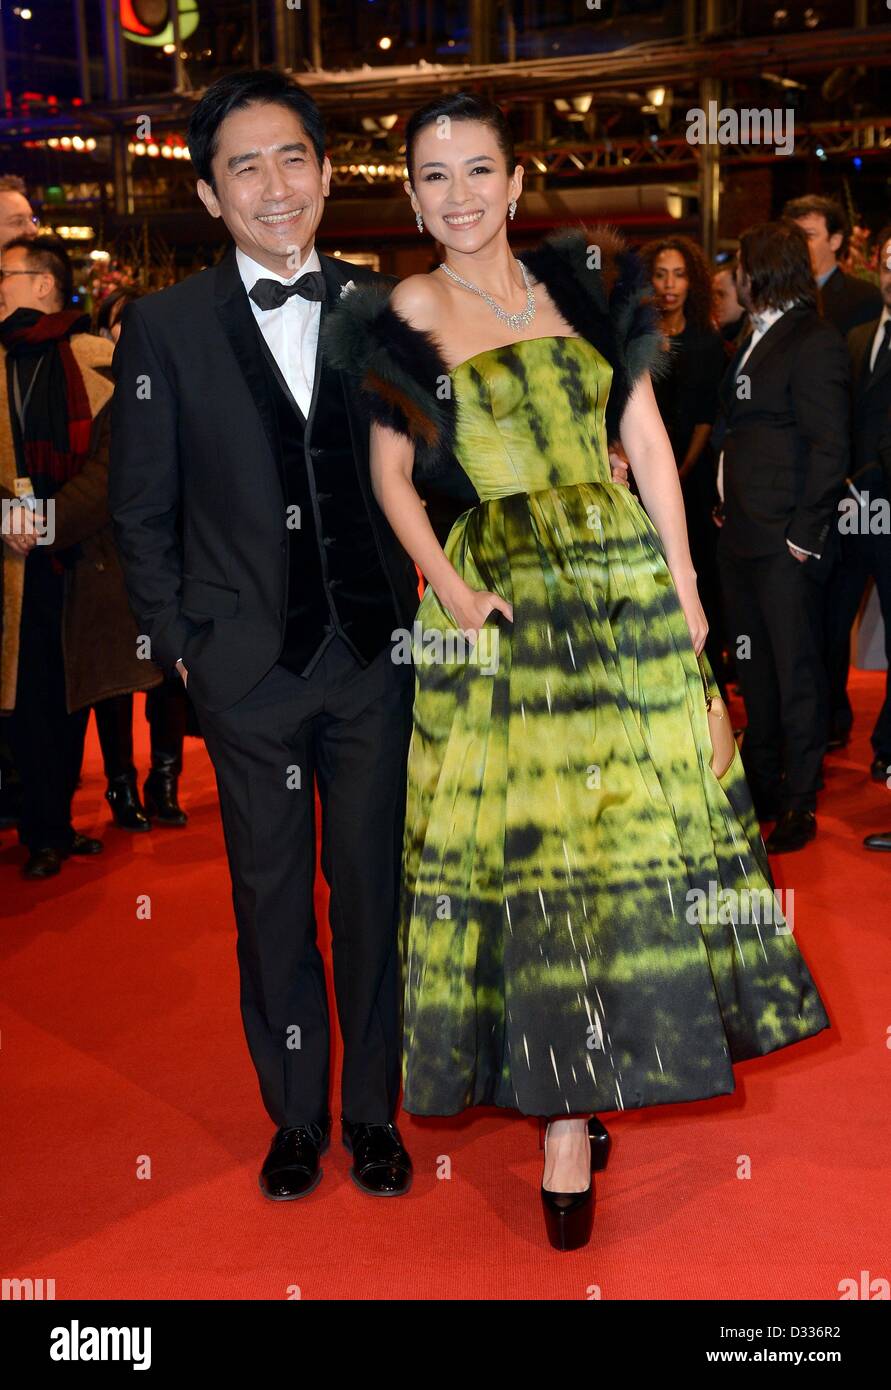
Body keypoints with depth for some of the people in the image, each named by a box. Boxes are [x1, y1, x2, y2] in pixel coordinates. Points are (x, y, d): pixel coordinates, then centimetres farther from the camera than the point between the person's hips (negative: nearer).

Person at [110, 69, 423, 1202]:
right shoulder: (166, 326, -1)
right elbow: (143, 511, 2)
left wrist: (424, 607, -1)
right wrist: (179, 642, -1)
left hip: (376, 653, 1)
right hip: (249, 667, -1)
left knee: (374, 888, 10)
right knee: (272, 902, 11)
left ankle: (374, 1111, 28)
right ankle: (296, 1118, 30)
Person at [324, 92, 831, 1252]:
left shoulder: (588, 282, 6)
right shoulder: (401, 321, 2)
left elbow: (647, 440, 6)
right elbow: (390, 472, 5)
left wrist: (681, 582, 2)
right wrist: (445, 585, -9)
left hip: (624, 583, 2)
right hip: (499, 600, -2)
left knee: (627, 811, 6)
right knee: (520, 832, 1)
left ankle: (585, 1080, 24)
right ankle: (570, 1107, 13)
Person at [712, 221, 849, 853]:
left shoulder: (815, 342, -11)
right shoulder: (755, 338, 17)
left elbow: (830, 448, -16)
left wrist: (804, 533, -18)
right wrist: (726, 508, 12)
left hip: (785, 540, -9)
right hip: (741, 535, 9)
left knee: (796, 671, 0)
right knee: (754, 666, 16)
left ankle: (801, 802, 10)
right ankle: (762, 784, 29)